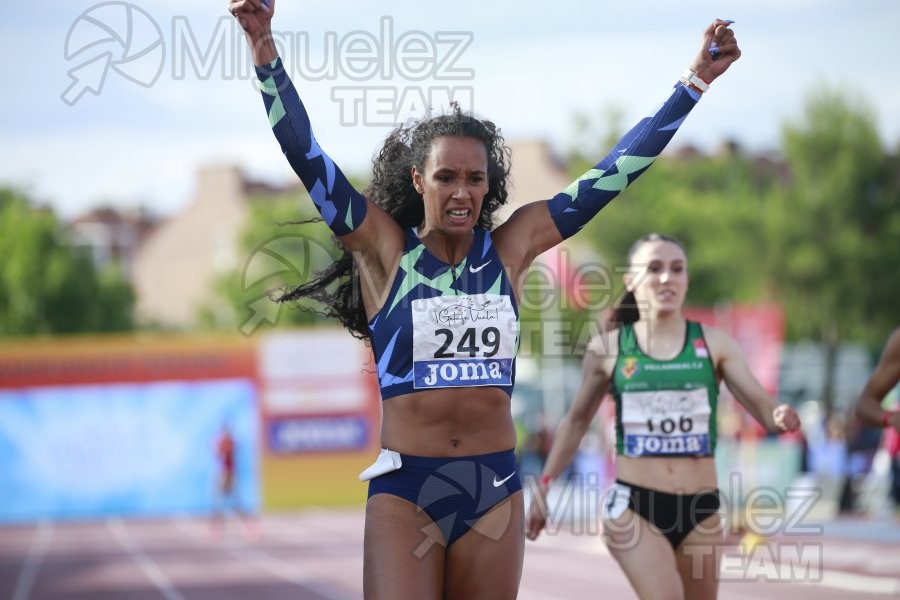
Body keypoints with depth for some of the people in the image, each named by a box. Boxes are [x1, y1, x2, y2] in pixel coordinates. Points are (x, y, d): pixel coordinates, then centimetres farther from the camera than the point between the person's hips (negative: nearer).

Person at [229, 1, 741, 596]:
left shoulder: (511, 247, 7)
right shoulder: (385, 247, 1)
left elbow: (613, 174, 10)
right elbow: (306, 155, -7)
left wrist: (695, 81, 11)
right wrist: (265, 50, -18)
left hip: (495, 487, 3)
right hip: (405, 491, -3)